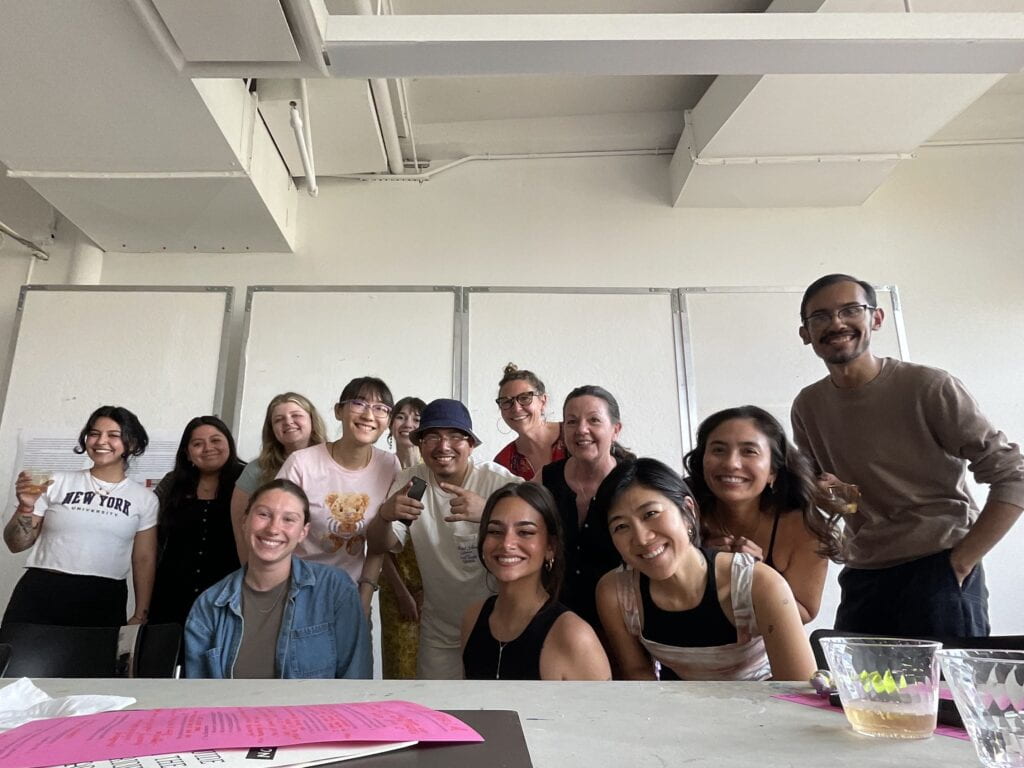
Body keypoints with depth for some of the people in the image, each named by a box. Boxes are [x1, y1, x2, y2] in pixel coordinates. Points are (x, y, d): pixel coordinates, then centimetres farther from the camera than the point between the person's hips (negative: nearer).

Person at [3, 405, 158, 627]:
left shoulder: (144, 499, 6)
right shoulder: (57, 482, 6)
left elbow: (144, 560, 8)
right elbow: (16, 545, 9)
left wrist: (140, 616, 5)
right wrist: (26, 507, -9)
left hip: (104, 603, 0)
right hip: (39, 596, 1)